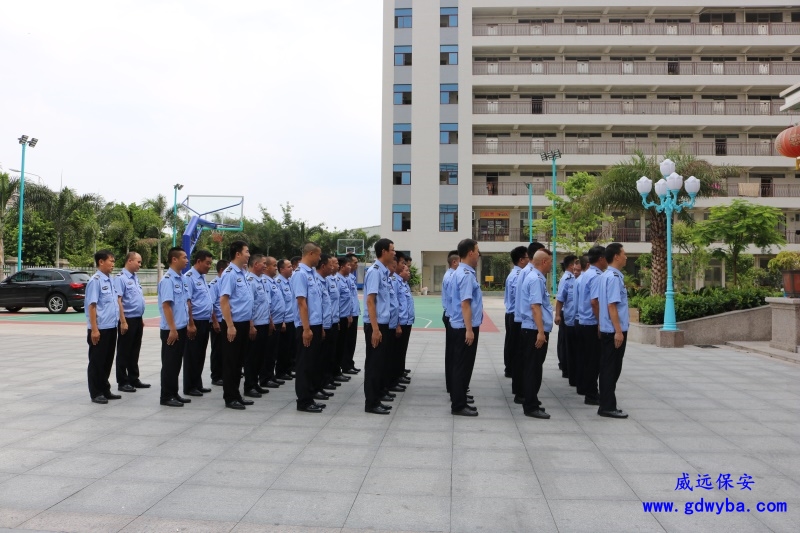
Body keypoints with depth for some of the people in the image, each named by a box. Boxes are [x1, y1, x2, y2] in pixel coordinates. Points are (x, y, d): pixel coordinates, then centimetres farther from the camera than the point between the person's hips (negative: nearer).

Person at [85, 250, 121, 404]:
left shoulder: (110, 281, 11)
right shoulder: (95, 281, -13)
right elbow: (92, 306, -16)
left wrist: (119, 322, 16)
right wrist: (94, 329, -19)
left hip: (111, 328, 8)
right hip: (100, 329, -8)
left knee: (107, 361, 16)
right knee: (97, 361, 4)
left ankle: (105, 390, 26)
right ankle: (96, 393, 13)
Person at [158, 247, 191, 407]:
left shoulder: (183, 279, 10)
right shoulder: (167, 280, -15)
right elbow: (166, 305, -19)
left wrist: (189, 324, 17)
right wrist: (172, 329, -20)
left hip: (182, 328, 8)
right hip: (171, 329, -8)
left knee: (177, 362, 14)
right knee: (169, 363, 1)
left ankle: (174, 393, 23)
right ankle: (166, 396, 10)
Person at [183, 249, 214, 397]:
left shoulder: (203, 278, 14)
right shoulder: (189, 277, -13)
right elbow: (186, 302, -19)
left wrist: (212, 319, 18)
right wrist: (191, 324, -21)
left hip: (205, 322, 8)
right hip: (196, 322, -8)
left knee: (200, 355, 15)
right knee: (192, 356, 1)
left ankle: (197, 384, 24)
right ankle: (189, 387, 10)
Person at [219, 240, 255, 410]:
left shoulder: (243, 274, 11)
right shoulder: (230, 273, -15)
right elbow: (223, 301, -19)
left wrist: (250, 323, 18)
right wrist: (230, 326, -21)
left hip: (244, 324, 9)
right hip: (234, 324, -9)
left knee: (239, 361, 14)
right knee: (230, 362, 1)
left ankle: (236, 395, 23)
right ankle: (230, 398, 9)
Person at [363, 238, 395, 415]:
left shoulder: (384, 272, 12)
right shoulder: (375, 271, -15)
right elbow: (370, 301, -20)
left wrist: (382, 327, 17)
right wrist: (375, 328, -23)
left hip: (383, 323, 9)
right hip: (375, 325, -9)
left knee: (380, 363, 13)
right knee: (373, 363, -2)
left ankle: (376, 400, 21)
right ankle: (371, 403, 6)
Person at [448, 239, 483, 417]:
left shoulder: (459, 273, 13)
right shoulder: (467, 275, -19)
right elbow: (465, 304, -25)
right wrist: (469, 330, -25)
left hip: (459, 326, 10)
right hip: (465, 327, -10)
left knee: (459, 363, 18)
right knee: (464, 365, -4)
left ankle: (458, 397, 30)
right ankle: (458, 405, 2)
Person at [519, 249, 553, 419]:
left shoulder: (536, 278, 16)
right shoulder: (536, 279, -16)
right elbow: (535, 306, -25)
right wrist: (541, 331, -29)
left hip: (533, 330, 10)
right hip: (535, 330, -10)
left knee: (533, 368, 16)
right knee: (533, 369, -5)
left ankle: (531, 402, 26)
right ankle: (531, 407, 1)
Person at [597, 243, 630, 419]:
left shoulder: (605, 276, 12)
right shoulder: (614, 277, -16)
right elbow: (612, 306, -21)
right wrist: (618, 331, -21)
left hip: (606, 330, 9)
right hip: (614, 331, -9)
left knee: (608, 368, 13)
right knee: (612, 369, -3)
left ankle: (606, 405, 20)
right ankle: (608, 407, 3)